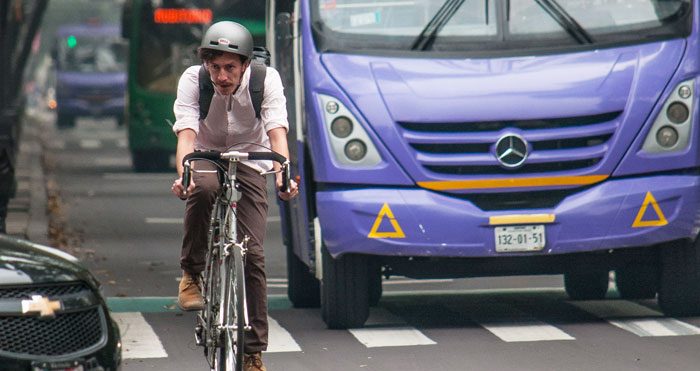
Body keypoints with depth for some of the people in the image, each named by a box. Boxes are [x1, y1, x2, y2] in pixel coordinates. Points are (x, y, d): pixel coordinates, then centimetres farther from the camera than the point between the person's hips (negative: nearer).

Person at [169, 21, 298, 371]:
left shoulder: (266, 79, -20)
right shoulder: (192, 80, -21)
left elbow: (277, 132, -29)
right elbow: (186, 134, -31)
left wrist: (283, 174, -48)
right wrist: (183, 174, -51)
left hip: (249, 162, 0)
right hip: (206, 157, 0)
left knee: (251, 253, -11)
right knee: (203, 189, -39)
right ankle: (191, 274, -18)